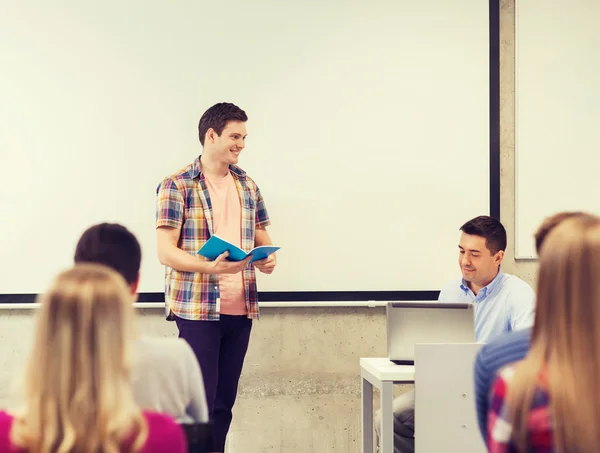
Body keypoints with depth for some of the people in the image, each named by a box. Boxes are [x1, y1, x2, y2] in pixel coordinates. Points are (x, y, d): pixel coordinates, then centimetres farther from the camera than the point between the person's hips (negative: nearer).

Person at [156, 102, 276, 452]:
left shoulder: (248, 185, 13)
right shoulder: (177, 186, -5)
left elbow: (261, 237, 19)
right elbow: (166, 251, -10)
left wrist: (267, 258, -5)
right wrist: (209, 266, -26)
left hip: (241, 308, 6)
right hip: (197, 308, -5)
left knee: (224, 403, 10)